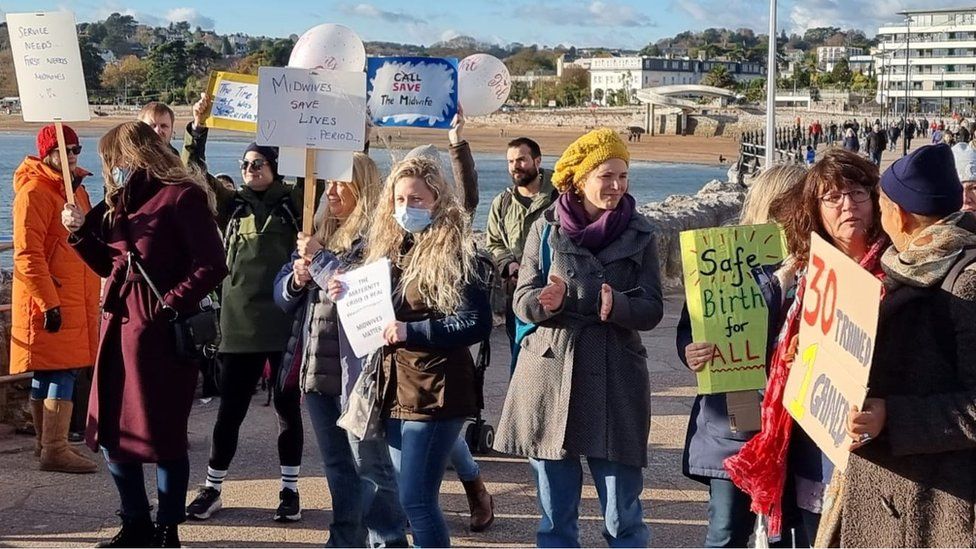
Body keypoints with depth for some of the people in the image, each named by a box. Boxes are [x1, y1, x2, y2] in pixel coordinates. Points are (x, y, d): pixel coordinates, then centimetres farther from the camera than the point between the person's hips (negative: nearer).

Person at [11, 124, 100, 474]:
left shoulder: (73, 186, 17)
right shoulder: (34, 191, -12)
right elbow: (27, 254, -18)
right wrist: (49, 302, -22)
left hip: (75, 298, 9)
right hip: (51, 301, -9)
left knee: (47, 373, 14)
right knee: (62, 370, -10)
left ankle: (46, 443, 21)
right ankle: (55, 450, -8)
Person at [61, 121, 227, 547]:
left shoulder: (182, 196, -10)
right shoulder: (122, 201, 16)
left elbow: (212, 265, -16)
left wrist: (172, 304, -19)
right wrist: (81, 232, 8)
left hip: (161, 332, -8)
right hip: (119, 327, 8)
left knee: (162, 434, 0)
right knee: (111, 431, 10)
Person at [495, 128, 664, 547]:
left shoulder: (639, 234, 3)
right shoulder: (546, 229, 3)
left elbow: (652, 310, -1)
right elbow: (522, 302, 2)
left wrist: (617, 306, -22)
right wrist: (546, 302, -21)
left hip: (614, 378, 0)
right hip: (550, 374, 1)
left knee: (622, 513, 2)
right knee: (555, 512, 10)